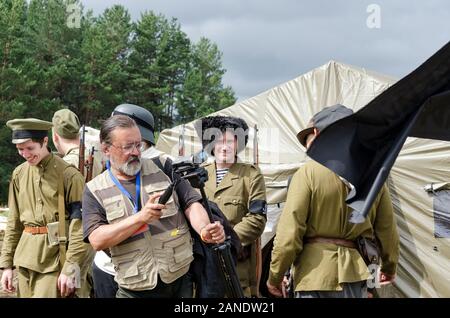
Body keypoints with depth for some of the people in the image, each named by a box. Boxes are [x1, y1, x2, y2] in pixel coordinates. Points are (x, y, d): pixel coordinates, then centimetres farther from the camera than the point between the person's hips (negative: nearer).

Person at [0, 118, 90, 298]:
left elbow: (79, 224, -12)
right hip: (25, 256, 5)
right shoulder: (19, 174, 7)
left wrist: (71, 268, -15)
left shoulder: (68, 174, -10)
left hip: (55, 258, -5)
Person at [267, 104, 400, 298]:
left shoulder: (308, 172, -8)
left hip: (315, 275, -4)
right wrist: (389, 267, 28)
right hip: (356, 274, 4)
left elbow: (290, 231, -12)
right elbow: (387, 229, 10)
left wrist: (275, 276, 0)